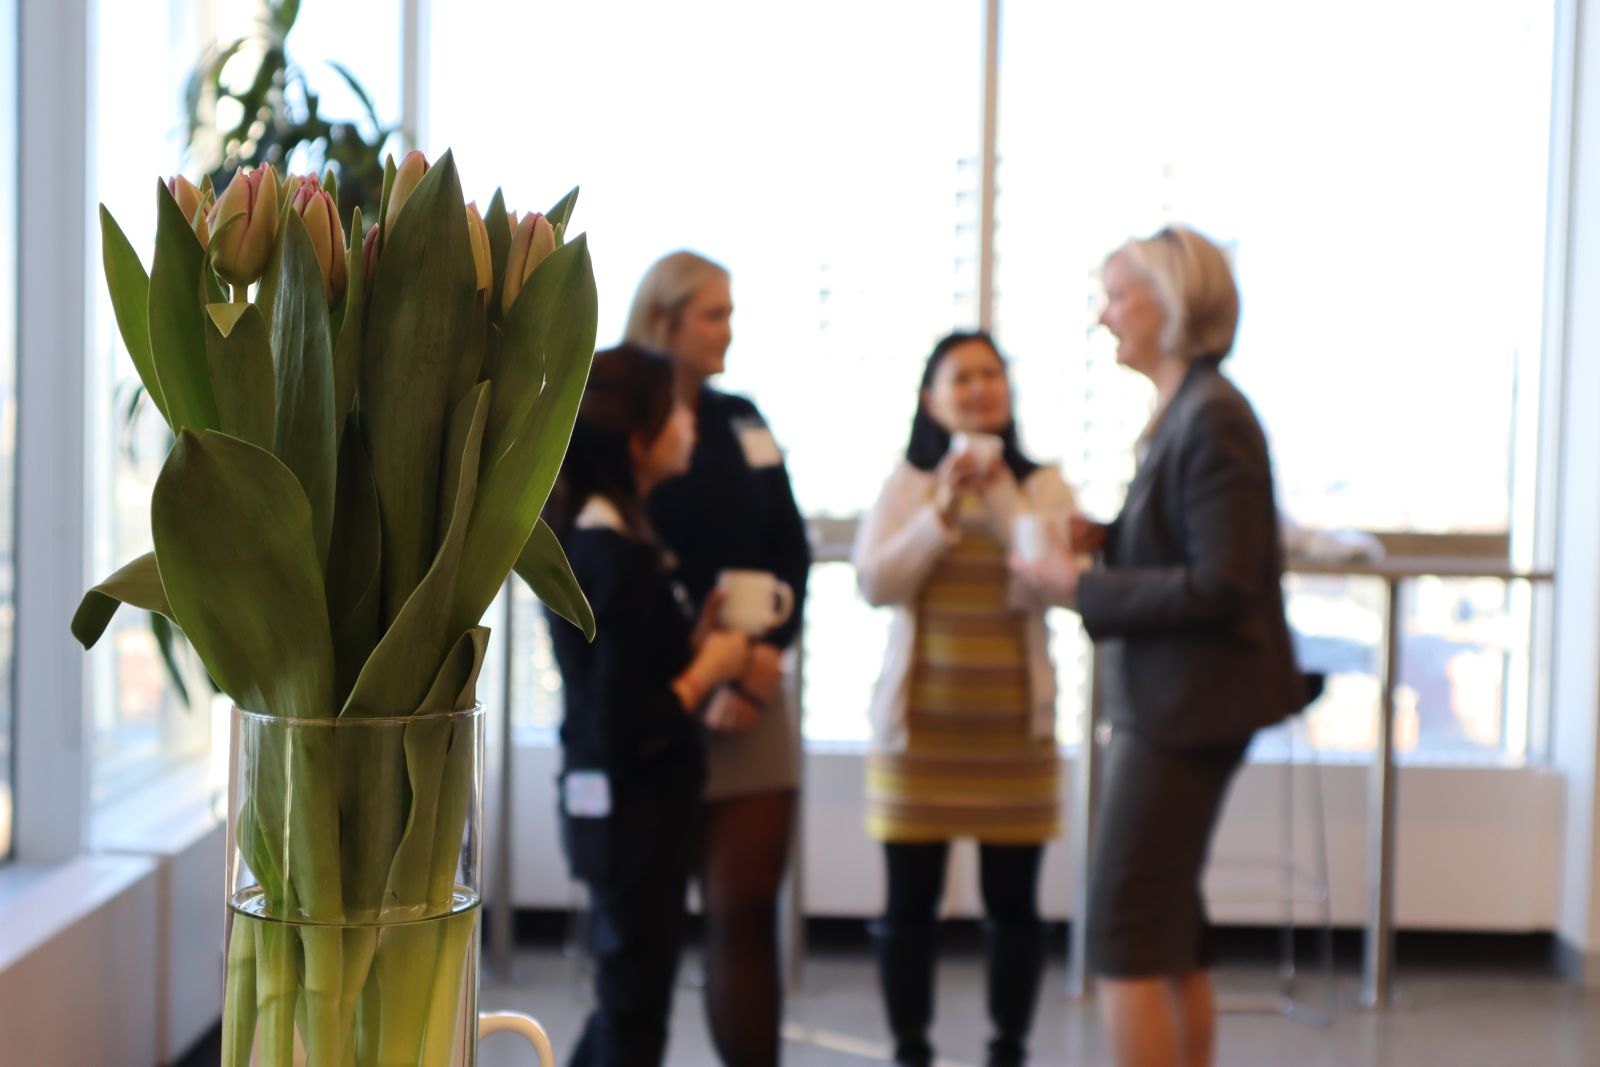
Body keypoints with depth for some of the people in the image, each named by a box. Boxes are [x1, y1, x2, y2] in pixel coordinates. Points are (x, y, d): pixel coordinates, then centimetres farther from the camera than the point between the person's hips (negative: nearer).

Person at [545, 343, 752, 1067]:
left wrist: (693, 641, 2)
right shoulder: (622, 558, -23)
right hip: (636, 808, -9)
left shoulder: (583, 536, 5)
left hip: (608, 805, 9)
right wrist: (709, 669, -12)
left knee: (625, 1002, 24)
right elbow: (632, 726, -25)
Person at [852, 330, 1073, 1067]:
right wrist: (942, 513, -15)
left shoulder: (1044, 487, 3)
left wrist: (1001, 496, -14)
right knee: (909, 906, 5)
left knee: (1013, 908, 6)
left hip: (1014, 727, 0)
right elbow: (874, 584, -8)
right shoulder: (904, 486, 3)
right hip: (919, 724, 0)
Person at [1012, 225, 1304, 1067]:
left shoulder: (1212, 419, -19)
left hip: (1191, 705, -10)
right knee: (1170, 932, 17)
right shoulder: (1185, 411, 11)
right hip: (1166, 701, 10)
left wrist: (1083, 589, -17)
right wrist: (1104, 537, 4)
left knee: (1126, 933, -6)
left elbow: (1220, 586, -22)